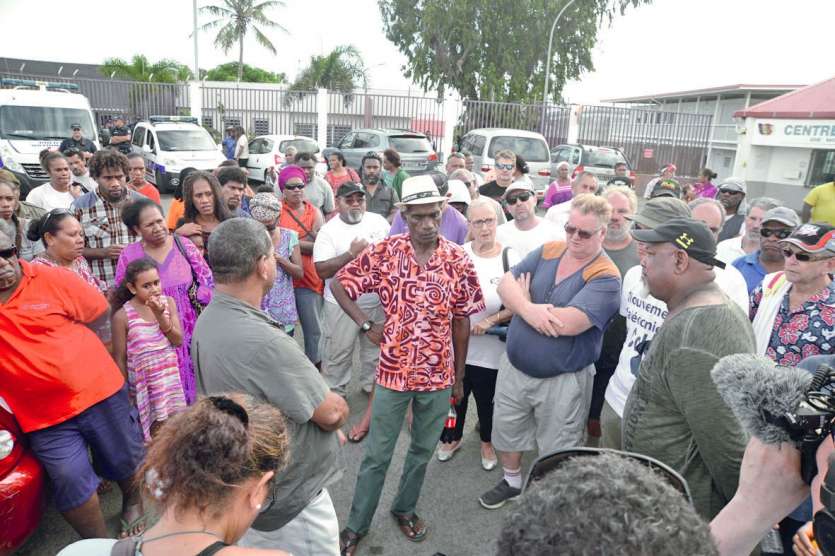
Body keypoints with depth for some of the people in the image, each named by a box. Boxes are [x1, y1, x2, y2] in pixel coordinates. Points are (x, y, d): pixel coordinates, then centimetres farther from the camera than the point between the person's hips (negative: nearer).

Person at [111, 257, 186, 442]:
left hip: (170, 377, 3)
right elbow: (120, 358, -4)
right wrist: (125, 392, -1)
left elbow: (178, 340, -7)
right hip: (143, 383, -3)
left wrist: (160, 315, -18)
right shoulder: (123, 316, -11)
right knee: (156, 430, 4)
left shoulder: (168, 302, -2)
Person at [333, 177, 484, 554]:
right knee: (377, 455, 12)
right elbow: (338, 284, 0)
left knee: (423, 451, 20)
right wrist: (367, 325, -8)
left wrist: (459, 376, 6)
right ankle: (356, 525, 33)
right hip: (394, 371, -2)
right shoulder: (384, 252, -10)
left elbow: (461, 321, 1)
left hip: (439, 374, 2)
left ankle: (405, 508, 45)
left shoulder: (459, 260, -6)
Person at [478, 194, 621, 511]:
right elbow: (506, 284, -6)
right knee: (505, 432, 23)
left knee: (558, 452, 15)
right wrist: (529, 310, -28)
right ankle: (512, 482, 50)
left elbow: (567, 323, -30)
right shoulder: (548, 251, -1)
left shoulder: (606, 277, -18)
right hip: (514, 367, 5)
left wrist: (524, 299, -13)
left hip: (562, 379, -5)